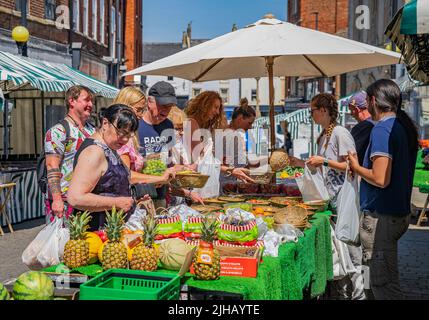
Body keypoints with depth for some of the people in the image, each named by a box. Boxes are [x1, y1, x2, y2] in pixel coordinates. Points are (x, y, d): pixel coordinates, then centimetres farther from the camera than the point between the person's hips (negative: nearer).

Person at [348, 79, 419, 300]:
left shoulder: (382, 129, -17)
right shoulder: (406, 127, 11)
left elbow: (381, 179, -24)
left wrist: (356, 167, -7)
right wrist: (361, 167, 15)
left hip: (381, 217, -10)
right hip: (400, 213, 10)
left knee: (384, 283, -3)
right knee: (377, 277, 21)